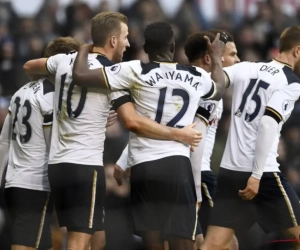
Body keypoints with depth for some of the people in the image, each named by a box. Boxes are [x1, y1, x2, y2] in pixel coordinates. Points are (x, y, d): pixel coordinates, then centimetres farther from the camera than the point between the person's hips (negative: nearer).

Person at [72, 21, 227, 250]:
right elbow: (219, 91, 35)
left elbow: (80, 75, -6)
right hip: (178, 164, 2)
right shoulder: (197, 77, 10)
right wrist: (217, 57, 53)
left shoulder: (135, 71, -2)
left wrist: (85, 49, 15)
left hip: (144, 167, -1)